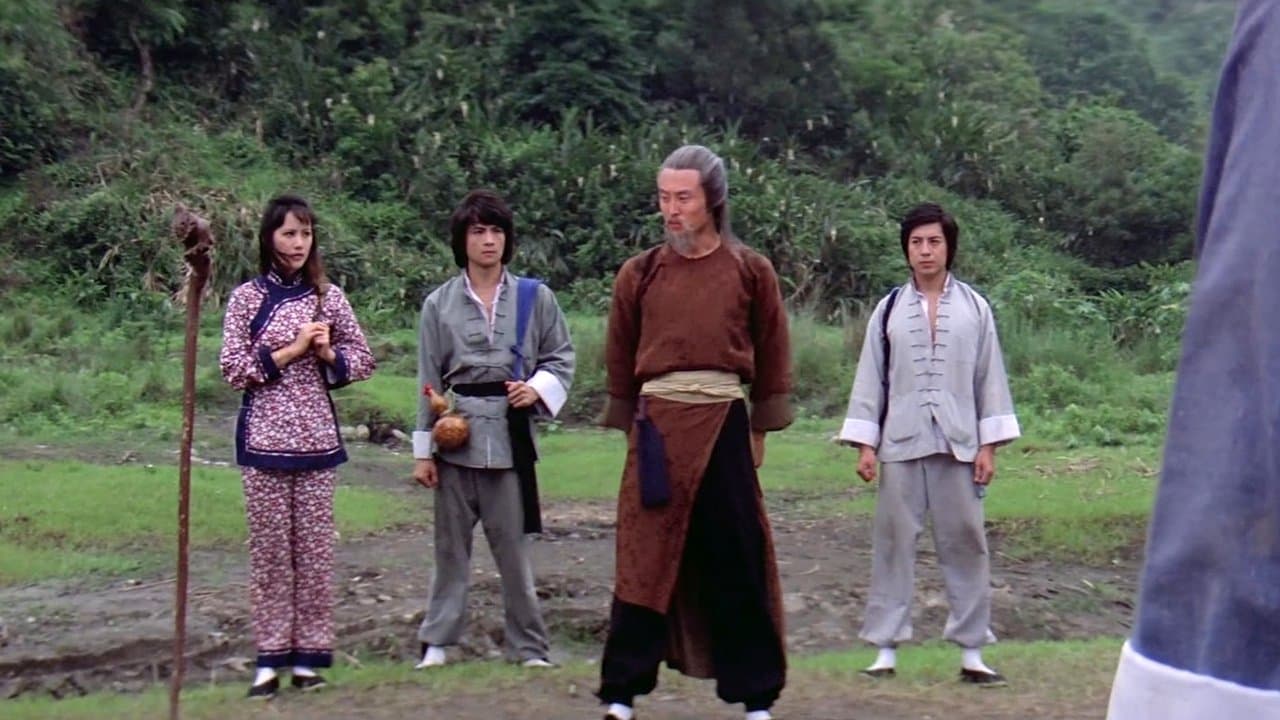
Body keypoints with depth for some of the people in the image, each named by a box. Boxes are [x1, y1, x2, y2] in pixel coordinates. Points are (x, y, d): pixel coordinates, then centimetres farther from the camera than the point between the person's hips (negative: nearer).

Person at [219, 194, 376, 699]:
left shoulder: (328, 296, 6)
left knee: (315, 547, 3)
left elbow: (362, 359, 10)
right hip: (264, 437, -2)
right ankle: (271, 656, 8)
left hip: (316, 436, 2)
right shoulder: (247, 297, 0)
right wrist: (293, 349, -11)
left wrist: (327, 354, -8)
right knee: (270, 546, 2)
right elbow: (234, 369, -5)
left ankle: (309, 654, 11)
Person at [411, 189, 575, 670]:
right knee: (451, 543, 6)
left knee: (513, 544, 1)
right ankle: (437, 641, 14)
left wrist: (538, 388, -10)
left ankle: (529, 647, 11)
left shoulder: (535, 297, 4)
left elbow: (561, 357, 11)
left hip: (510, 433, -1)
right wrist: (423, 450, 5)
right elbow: (429, 380, 6)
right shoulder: (439, 304, 6)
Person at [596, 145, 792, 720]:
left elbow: (771, 358, 9)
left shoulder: (752, 271, 2)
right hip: (657, 426, 1)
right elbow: (620, 360, 13)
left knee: (737, 562, 4)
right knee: (646, 559, 1)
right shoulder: (639, 274, 4)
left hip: (724, 425, 0)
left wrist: (759, 431, 8)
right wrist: (631, 428, 12)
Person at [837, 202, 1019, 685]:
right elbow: (870, 378, 6)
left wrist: (988, 445, 1)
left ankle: (971, 652, 12)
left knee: (964, 542, 4)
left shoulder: (974, 308, 5)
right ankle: (886, 649, 11)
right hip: (901, 444, 0)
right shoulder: (889, 310, 6)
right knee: (894, 540, 3)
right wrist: (865, 444, 0)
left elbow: (990, 378, 5)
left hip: (958, 444, 0)